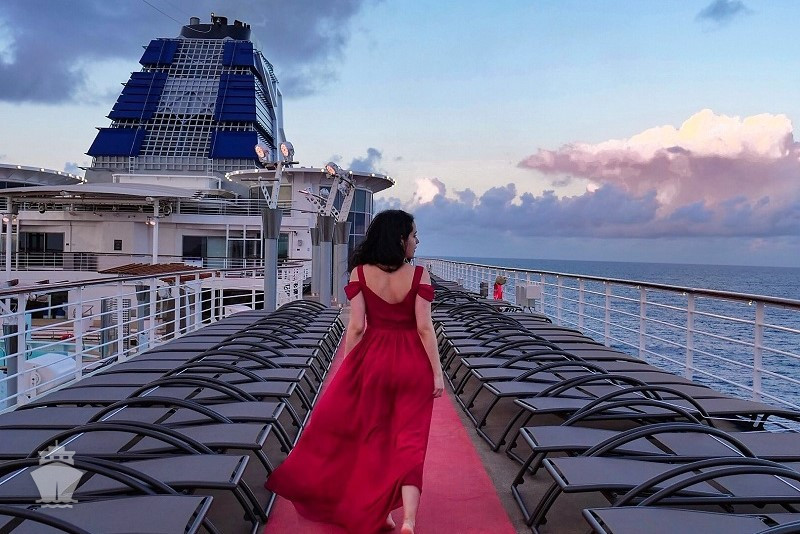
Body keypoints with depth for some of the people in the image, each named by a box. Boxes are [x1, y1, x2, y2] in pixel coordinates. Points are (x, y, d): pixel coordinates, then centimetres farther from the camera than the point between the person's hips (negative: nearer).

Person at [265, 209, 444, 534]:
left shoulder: (360, 273, -5)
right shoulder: (418, 275, -8)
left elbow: (356, 326, -8)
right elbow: (425, 327, -11)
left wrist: (346, 369, 2)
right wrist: (437, 373, -6)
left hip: (372, 360, 1)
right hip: (412, 363, -1)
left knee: (374, 438, 17)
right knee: (409, 440, 5)